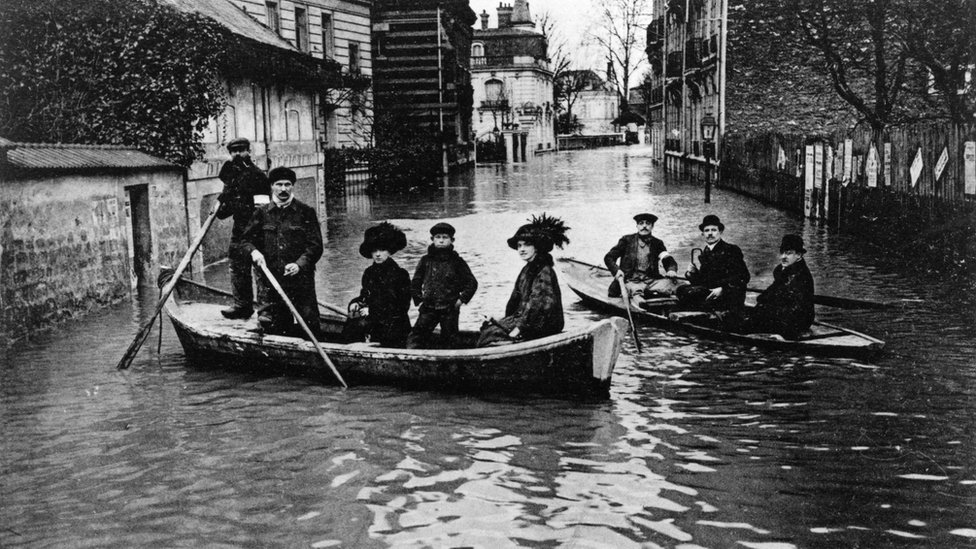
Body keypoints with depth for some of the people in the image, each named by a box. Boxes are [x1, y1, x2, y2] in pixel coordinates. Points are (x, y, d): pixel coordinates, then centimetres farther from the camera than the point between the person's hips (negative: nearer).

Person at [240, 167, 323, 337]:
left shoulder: (306, 212, 2)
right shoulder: (262, 213, 11)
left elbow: (315, 246, -3)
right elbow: (247, 239, 14)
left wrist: (300, 264, -18)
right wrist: (254, 251, -9)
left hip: (300, 279, -2)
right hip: (271, 280, 3)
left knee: (309, 325, -6)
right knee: (267, 323, 0)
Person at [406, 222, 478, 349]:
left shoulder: (457, 262, 0)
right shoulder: (426, 261, 5)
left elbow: (472, 283, 5)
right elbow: (415, 283, 15)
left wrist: (462, 299, -2)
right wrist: (418, 299, 7)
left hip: (450, 309, -1)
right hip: (428, 308, 1)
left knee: (449, 340, 6)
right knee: (416, 335, -10)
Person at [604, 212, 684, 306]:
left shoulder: (657, 243, 17)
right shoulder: (627, 240, 10)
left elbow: (668, 260, 7)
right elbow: (608, 257, 9)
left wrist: (671, 270, -17)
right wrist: (616, 271, -11)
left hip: (651, 280, 4)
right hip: (631, 281, -4)